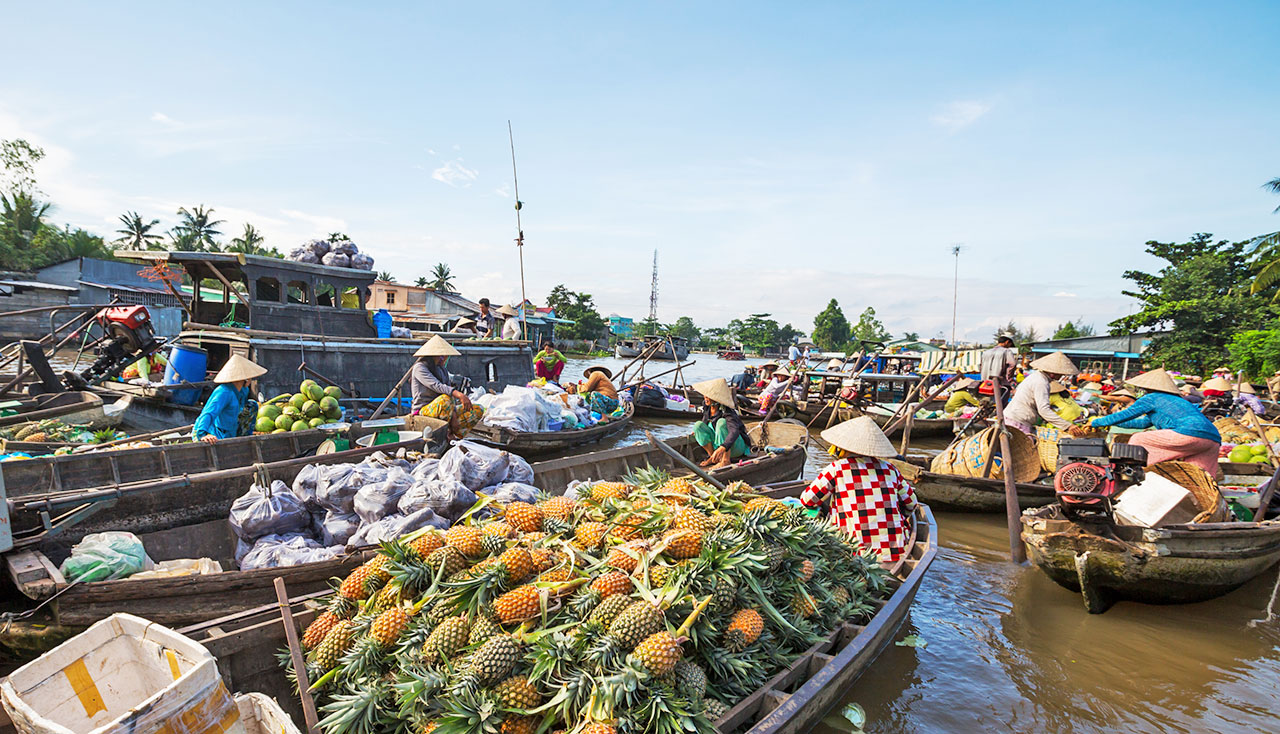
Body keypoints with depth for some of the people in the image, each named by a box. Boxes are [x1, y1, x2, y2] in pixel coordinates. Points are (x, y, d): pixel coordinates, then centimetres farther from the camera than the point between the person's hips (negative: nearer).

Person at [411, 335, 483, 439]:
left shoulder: (442, 370, 15)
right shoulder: (419, 367, -8)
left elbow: (449, 389, 4)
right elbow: (436, 386, -26)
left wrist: (454, 415, -14)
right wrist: (459, 394, -42)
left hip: (442, 410, 7)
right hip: (423, 411, -7)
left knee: (478, 410, -5)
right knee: (445, 399, -39)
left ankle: (452, 436, -17)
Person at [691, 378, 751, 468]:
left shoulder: (727, 412, -27)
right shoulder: (707, 407, -7)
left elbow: (734, 432, -44)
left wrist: (722, 448, -58)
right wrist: (698, 432, -1)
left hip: (737, 446, -6)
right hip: (719, 444, 7)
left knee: (722, 422, -32)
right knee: (698, 425, -13)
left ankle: (726, 461, -26)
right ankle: (713, 457, -7)